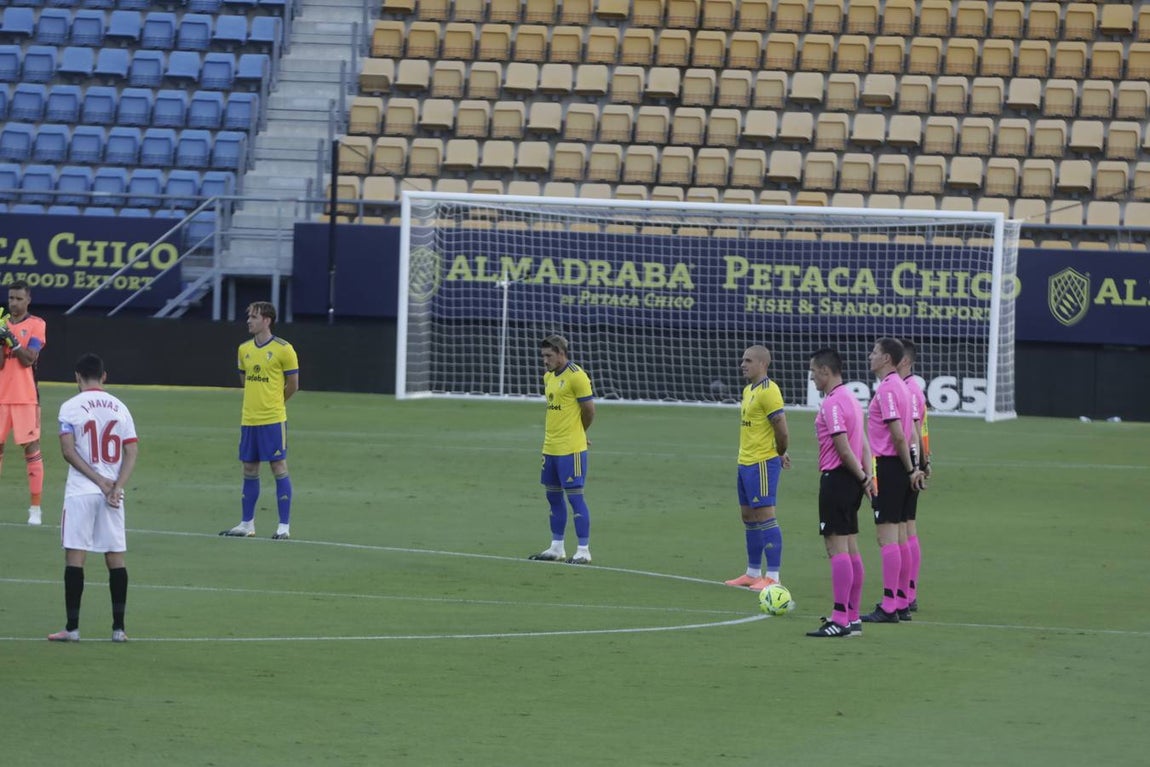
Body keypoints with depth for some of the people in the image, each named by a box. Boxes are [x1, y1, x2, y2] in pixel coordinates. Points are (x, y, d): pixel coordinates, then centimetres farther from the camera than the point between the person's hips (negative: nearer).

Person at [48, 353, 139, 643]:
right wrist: (116, 487, -7)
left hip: (81, 491, -4)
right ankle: (119, 628, 5)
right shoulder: (119, 408, 8)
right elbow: (132, 452, 1)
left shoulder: (71, 407, -4)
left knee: (75, 556, -2)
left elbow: (68, 451, -11)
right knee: (115, 557, 6)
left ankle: (72, 627, -4)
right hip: (112, 493, 4)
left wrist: (100, 481, -10)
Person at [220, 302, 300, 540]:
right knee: (249, 471, 10)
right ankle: (247, 524, 19)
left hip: (273, 420, -6)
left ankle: (284, 526, 1)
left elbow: (292, 384, -1)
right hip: (249, 419, 6)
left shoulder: (283, 349, -8)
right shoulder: (244, 349, 9)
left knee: (279, 468, -3)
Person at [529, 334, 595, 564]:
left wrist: (579, 433, 5)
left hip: (571, 449, -8)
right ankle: (557, 548, 21)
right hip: (550, 448, 8)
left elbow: (589, 409, -9)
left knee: (574, 495, -6)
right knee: (553, 496, 12)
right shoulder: (548, 377, 13)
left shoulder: (576, 376, -12)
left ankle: (583, 551, -2)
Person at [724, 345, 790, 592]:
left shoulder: (768, 391, -15)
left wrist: (780, 455, -1)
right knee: (748, 518, 15)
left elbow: (781, 430, -18)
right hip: (745, 462, 10)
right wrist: (779, 454, 12)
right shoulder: (748, 390, 15)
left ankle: (772, 577, -9)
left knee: (765, 517, -10)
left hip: (762, 464, -10)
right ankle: (753, 573, 24)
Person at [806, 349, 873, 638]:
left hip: (836, 478, -10)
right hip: (851, 480, 10)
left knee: (837, 548, -10)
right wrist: (867, 475, 3)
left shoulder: (832, 403, -15)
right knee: (851, 548, 11)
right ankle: (852, 617, 14)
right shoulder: (851, 399, 16)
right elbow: (863, 443, 13)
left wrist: (862, 477, -7)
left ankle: (840, 619, -12)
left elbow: (843, 448, -18)